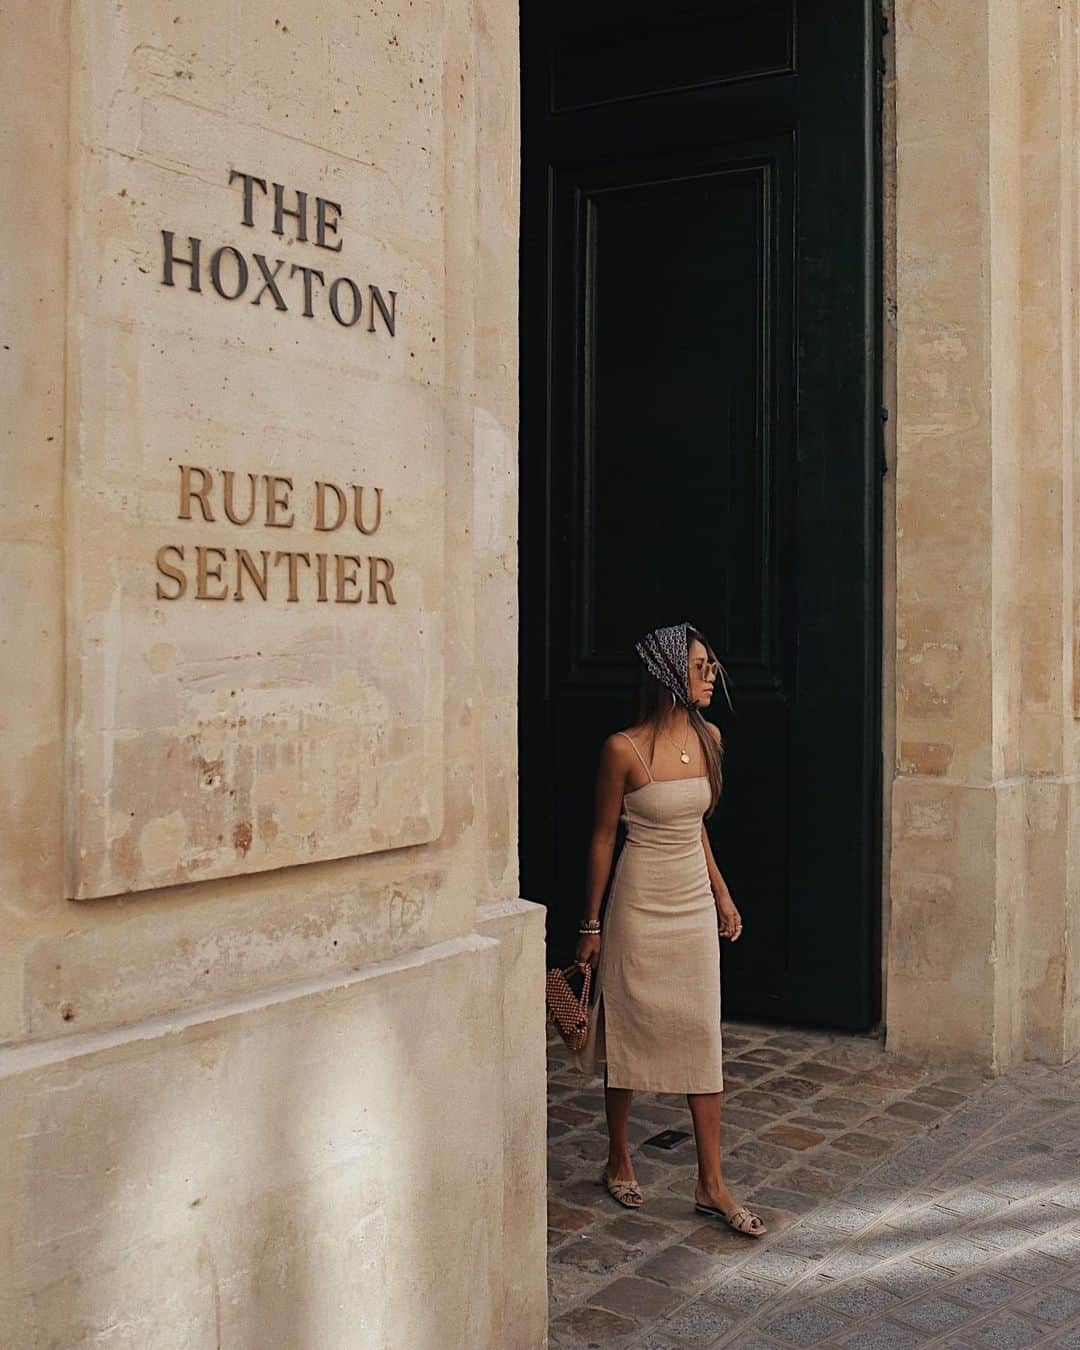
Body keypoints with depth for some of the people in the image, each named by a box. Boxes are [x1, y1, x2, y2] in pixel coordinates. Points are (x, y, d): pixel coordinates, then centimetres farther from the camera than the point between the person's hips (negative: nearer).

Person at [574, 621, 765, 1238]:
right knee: (630, 1031, 8)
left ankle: (712, 1183, 14)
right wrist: (591, 924, -3)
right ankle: (620, 1159, 28)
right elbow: (603, 837, -7)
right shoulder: (624, 749, -14)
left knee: (703, 1036, 6)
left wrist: (722, 893, 17)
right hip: (640, 905, -5)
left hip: (695, 904, 5)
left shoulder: (709, 738, 2)